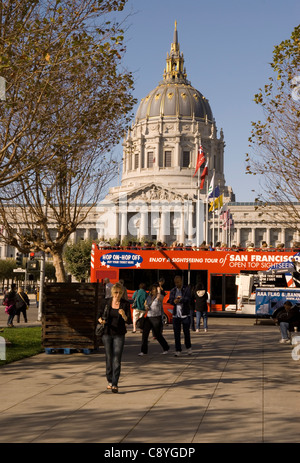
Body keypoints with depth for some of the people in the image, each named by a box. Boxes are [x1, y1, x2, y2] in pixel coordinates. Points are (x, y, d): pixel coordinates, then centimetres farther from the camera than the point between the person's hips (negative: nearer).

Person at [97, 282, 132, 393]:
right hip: (107, 333, 2)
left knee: (117, 359, -10)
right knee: (109, 358, 9)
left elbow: (129, 321, -8)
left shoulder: (125, 304, -6)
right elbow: (99, 315, 7)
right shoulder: (106, 302, -3)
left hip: (119, 335, -1)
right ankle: (110, 381, 26)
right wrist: (100, 320, -16)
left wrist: (124, 316, -29)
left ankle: (115, 384, -11)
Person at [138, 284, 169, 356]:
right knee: (145, 334, -5)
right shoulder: (149, 297, 9)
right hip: (148, 317, 5)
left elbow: (159, 297, -34)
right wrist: (146, 306, 2)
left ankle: (166, 348, 24)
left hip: (157, 318, -5)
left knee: (157, 335, 2)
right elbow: (145, 303, 25)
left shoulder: (159, 297, -9)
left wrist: (159, 291, -18)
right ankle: (143, 351, 1)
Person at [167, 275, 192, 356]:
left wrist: (178, 300, -19)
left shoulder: (187, 289, 0)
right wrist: (177, 299, -22)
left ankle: (188, 347, 23)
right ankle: (178, 350, 7)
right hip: (176, 315, 3)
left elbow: (187, 299, -16)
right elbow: (170, 300, -4)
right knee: (176, 333, 1)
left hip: (185, 315, -3)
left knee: (186, 332, 2)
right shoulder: (173, 291, 10)